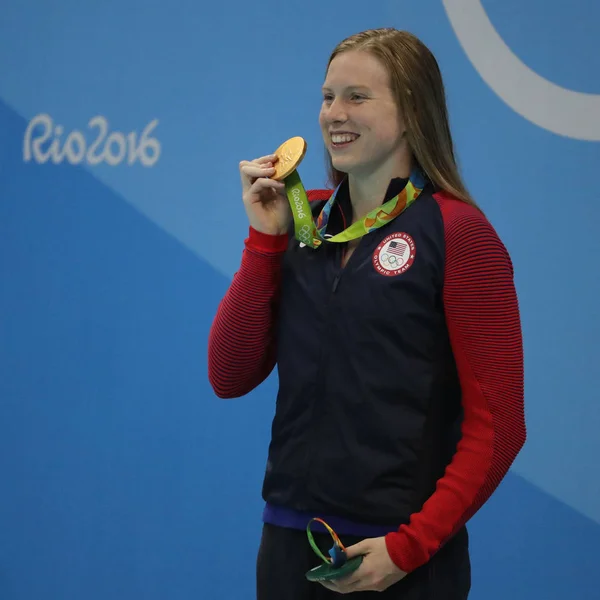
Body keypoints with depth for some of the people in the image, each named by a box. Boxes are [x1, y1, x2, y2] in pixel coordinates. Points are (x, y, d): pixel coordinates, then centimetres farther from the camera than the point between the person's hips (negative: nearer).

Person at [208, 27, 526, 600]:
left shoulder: (457, 231, -9)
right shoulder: (301, 219, 6)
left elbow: (497, 424, -11)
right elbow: (230, 377, 2)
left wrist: (409, 546, -16)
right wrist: (265, 238, -4)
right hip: (290, 539, 5)